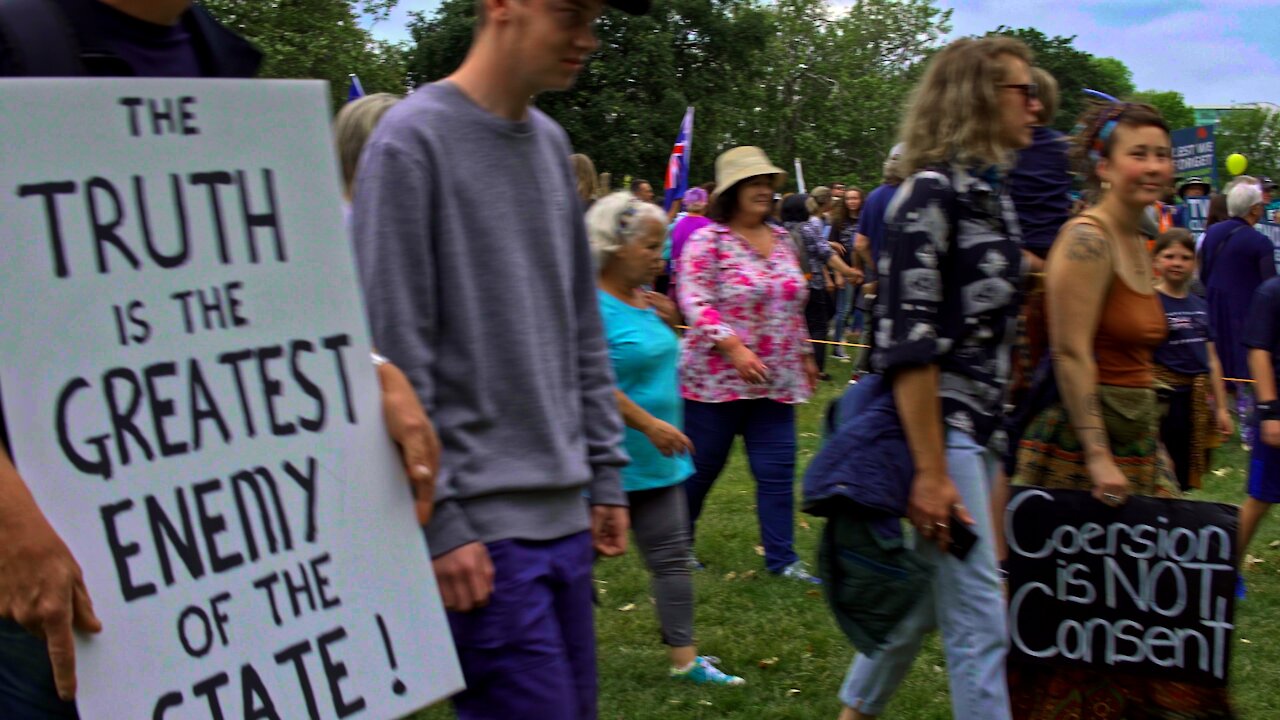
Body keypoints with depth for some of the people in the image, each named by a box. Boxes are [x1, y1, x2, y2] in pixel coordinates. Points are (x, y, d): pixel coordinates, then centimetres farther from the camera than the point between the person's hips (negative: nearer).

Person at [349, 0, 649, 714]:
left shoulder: (552, 143, 13)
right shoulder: (414, 139, -10)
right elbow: (395, 349, -13)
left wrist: (607, 471, 13)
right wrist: (438, 522, -15)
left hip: (567, 514, 7)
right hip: (484, 524, -7)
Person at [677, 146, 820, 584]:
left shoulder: (782, 241, 12)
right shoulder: (709, 241, -8)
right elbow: (695, 302, -17)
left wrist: (804, 355, 20)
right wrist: (734, 348, -26)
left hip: (776, 382, 5)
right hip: (717, 378, -5)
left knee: (778, 471, 2)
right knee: (701, 467, 7)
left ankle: (782, 558, 9)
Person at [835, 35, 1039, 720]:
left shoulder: (994, 192, 14)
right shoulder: (932, 191, -13)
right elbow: (906, 340, -19)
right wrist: (931, 472, -21)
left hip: (978, 429, 9)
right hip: (936, 428, -9)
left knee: (926, 595, 18)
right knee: (979, 618, -4)